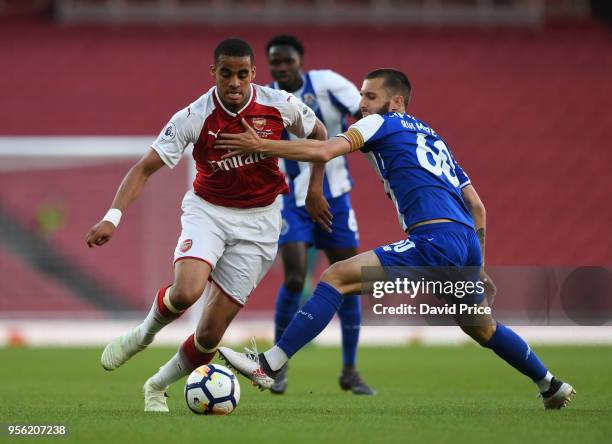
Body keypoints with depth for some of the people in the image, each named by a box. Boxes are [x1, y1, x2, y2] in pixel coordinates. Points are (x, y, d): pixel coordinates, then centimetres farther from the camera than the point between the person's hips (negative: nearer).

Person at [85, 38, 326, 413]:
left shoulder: (280, 105, -13)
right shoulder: (193, 118, -17)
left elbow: (319, 134, 8)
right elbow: (146, 167, -15)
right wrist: (113, 216, -27)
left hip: (257, 220, 1)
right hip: (207, 210, -1)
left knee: (211, 332, -2)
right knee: (186, 291, -31)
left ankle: (158, 387, 26)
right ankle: (143, 334, 4)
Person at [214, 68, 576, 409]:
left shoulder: (383, 123, 7)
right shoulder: (434, 139, 30)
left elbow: (324, 151, -8)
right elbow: (477, 207, 28)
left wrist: (261, 145, -3)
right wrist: (474, 265, 32)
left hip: (436, 239, -8)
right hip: (468, 246, 8)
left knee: (337, 277, -10)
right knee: (484, 329, 32)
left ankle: (268, 366, -18)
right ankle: (553, 386, 43)